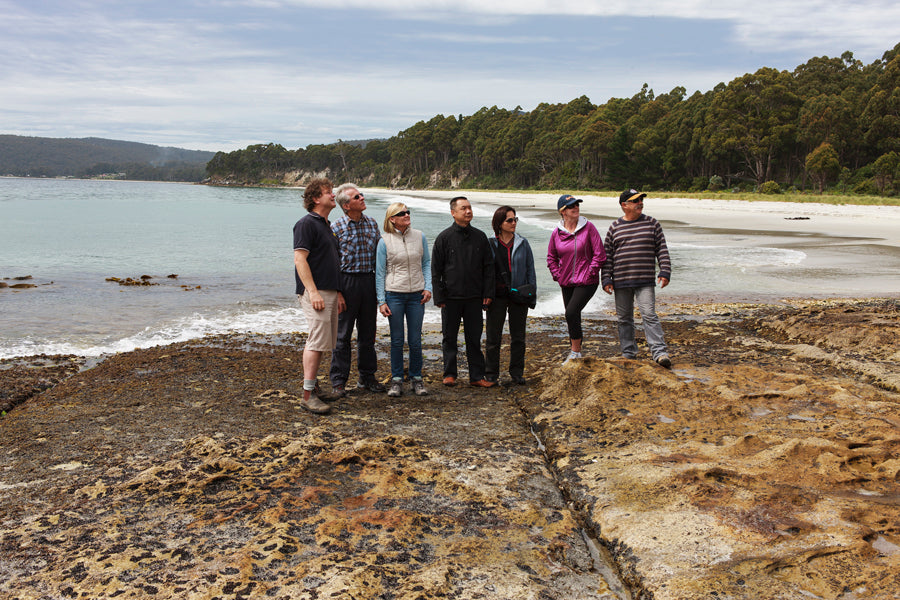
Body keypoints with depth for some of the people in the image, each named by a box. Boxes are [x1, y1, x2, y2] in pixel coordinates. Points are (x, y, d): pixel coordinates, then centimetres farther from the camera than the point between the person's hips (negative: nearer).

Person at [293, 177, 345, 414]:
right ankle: (308, 395, -8)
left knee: (321, 343, 11)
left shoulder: (326, 225, 20)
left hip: (330, 292, 9)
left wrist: (338, 293, 19)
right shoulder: (307, 224, -8)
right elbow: (300, 259, -16)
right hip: (315, 292, -9)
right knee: (317, 341, -12)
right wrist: (313, 292, -22)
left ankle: (311, 386, 20)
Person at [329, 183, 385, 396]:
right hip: (346, 281, -4)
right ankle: (338, 381, 10)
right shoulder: (336, 227, -6)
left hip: (369, 281, 5)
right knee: (342, 334, 1)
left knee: (368, 332, 12)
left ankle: (367, 377, 24)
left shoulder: (372, 223, 8)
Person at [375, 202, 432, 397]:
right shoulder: (385, 242, -2)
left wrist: (428, 287, -1)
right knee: (397, 340, 4)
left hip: (416, 294, 2)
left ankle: (416, 378, 18)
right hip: (394, 295, -2)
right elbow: (380, 273, 0)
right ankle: (396, 380, 15)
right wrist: (381, 301, -4)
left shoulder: (419, 237, 4)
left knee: (415, 340, 4)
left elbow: (426, 264, 11)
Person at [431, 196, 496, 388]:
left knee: (474, 338, 6)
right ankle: (450, 374, 19)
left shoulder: (480, 237, 7)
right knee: (449, 338, 7)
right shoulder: (444, 237, 0)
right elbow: (435, 270, 0)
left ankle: (477, 376, 13)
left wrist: (488, 293, 3)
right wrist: (439, 296, -5)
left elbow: (488, 267, 10)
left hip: (474, 298, 2)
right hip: (451, 298, -2)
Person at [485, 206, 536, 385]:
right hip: (497, 296, -1)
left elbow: (530, 270, 8)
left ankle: (517, 372, 21)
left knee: (518, 336, 8)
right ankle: (491, 373, 16)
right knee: (493, 336, 4)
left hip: (519, 296, 2)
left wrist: (532, 296, 2)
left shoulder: (523, 244, 5)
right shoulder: (490, 244, 1)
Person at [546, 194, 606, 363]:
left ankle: (575, 352, -4)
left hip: (586, 282, -4)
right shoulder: (557, 232, 3)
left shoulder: (588, 227, -6)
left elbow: (599, 254, -5)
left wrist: (589, 273, -10)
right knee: (572, 316, 12)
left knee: (571, 313, -17)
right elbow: (551, 257, 16)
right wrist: (557, 276, 6)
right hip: (566, 283, 4)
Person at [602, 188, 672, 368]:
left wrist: (665, 272, -4)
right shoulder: (615, 227, 6)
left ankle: (660, 352, -13)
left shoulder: (652, 223, 6)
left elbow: (662, 250, 6)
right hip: (621, 282, 2)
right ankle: (628, 354, 19)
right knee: (624, 318, 8)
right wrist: (607, 280, 1)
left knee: (649, 315, -12)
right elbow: (607, 255, 7)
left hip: (645, 281, -2)